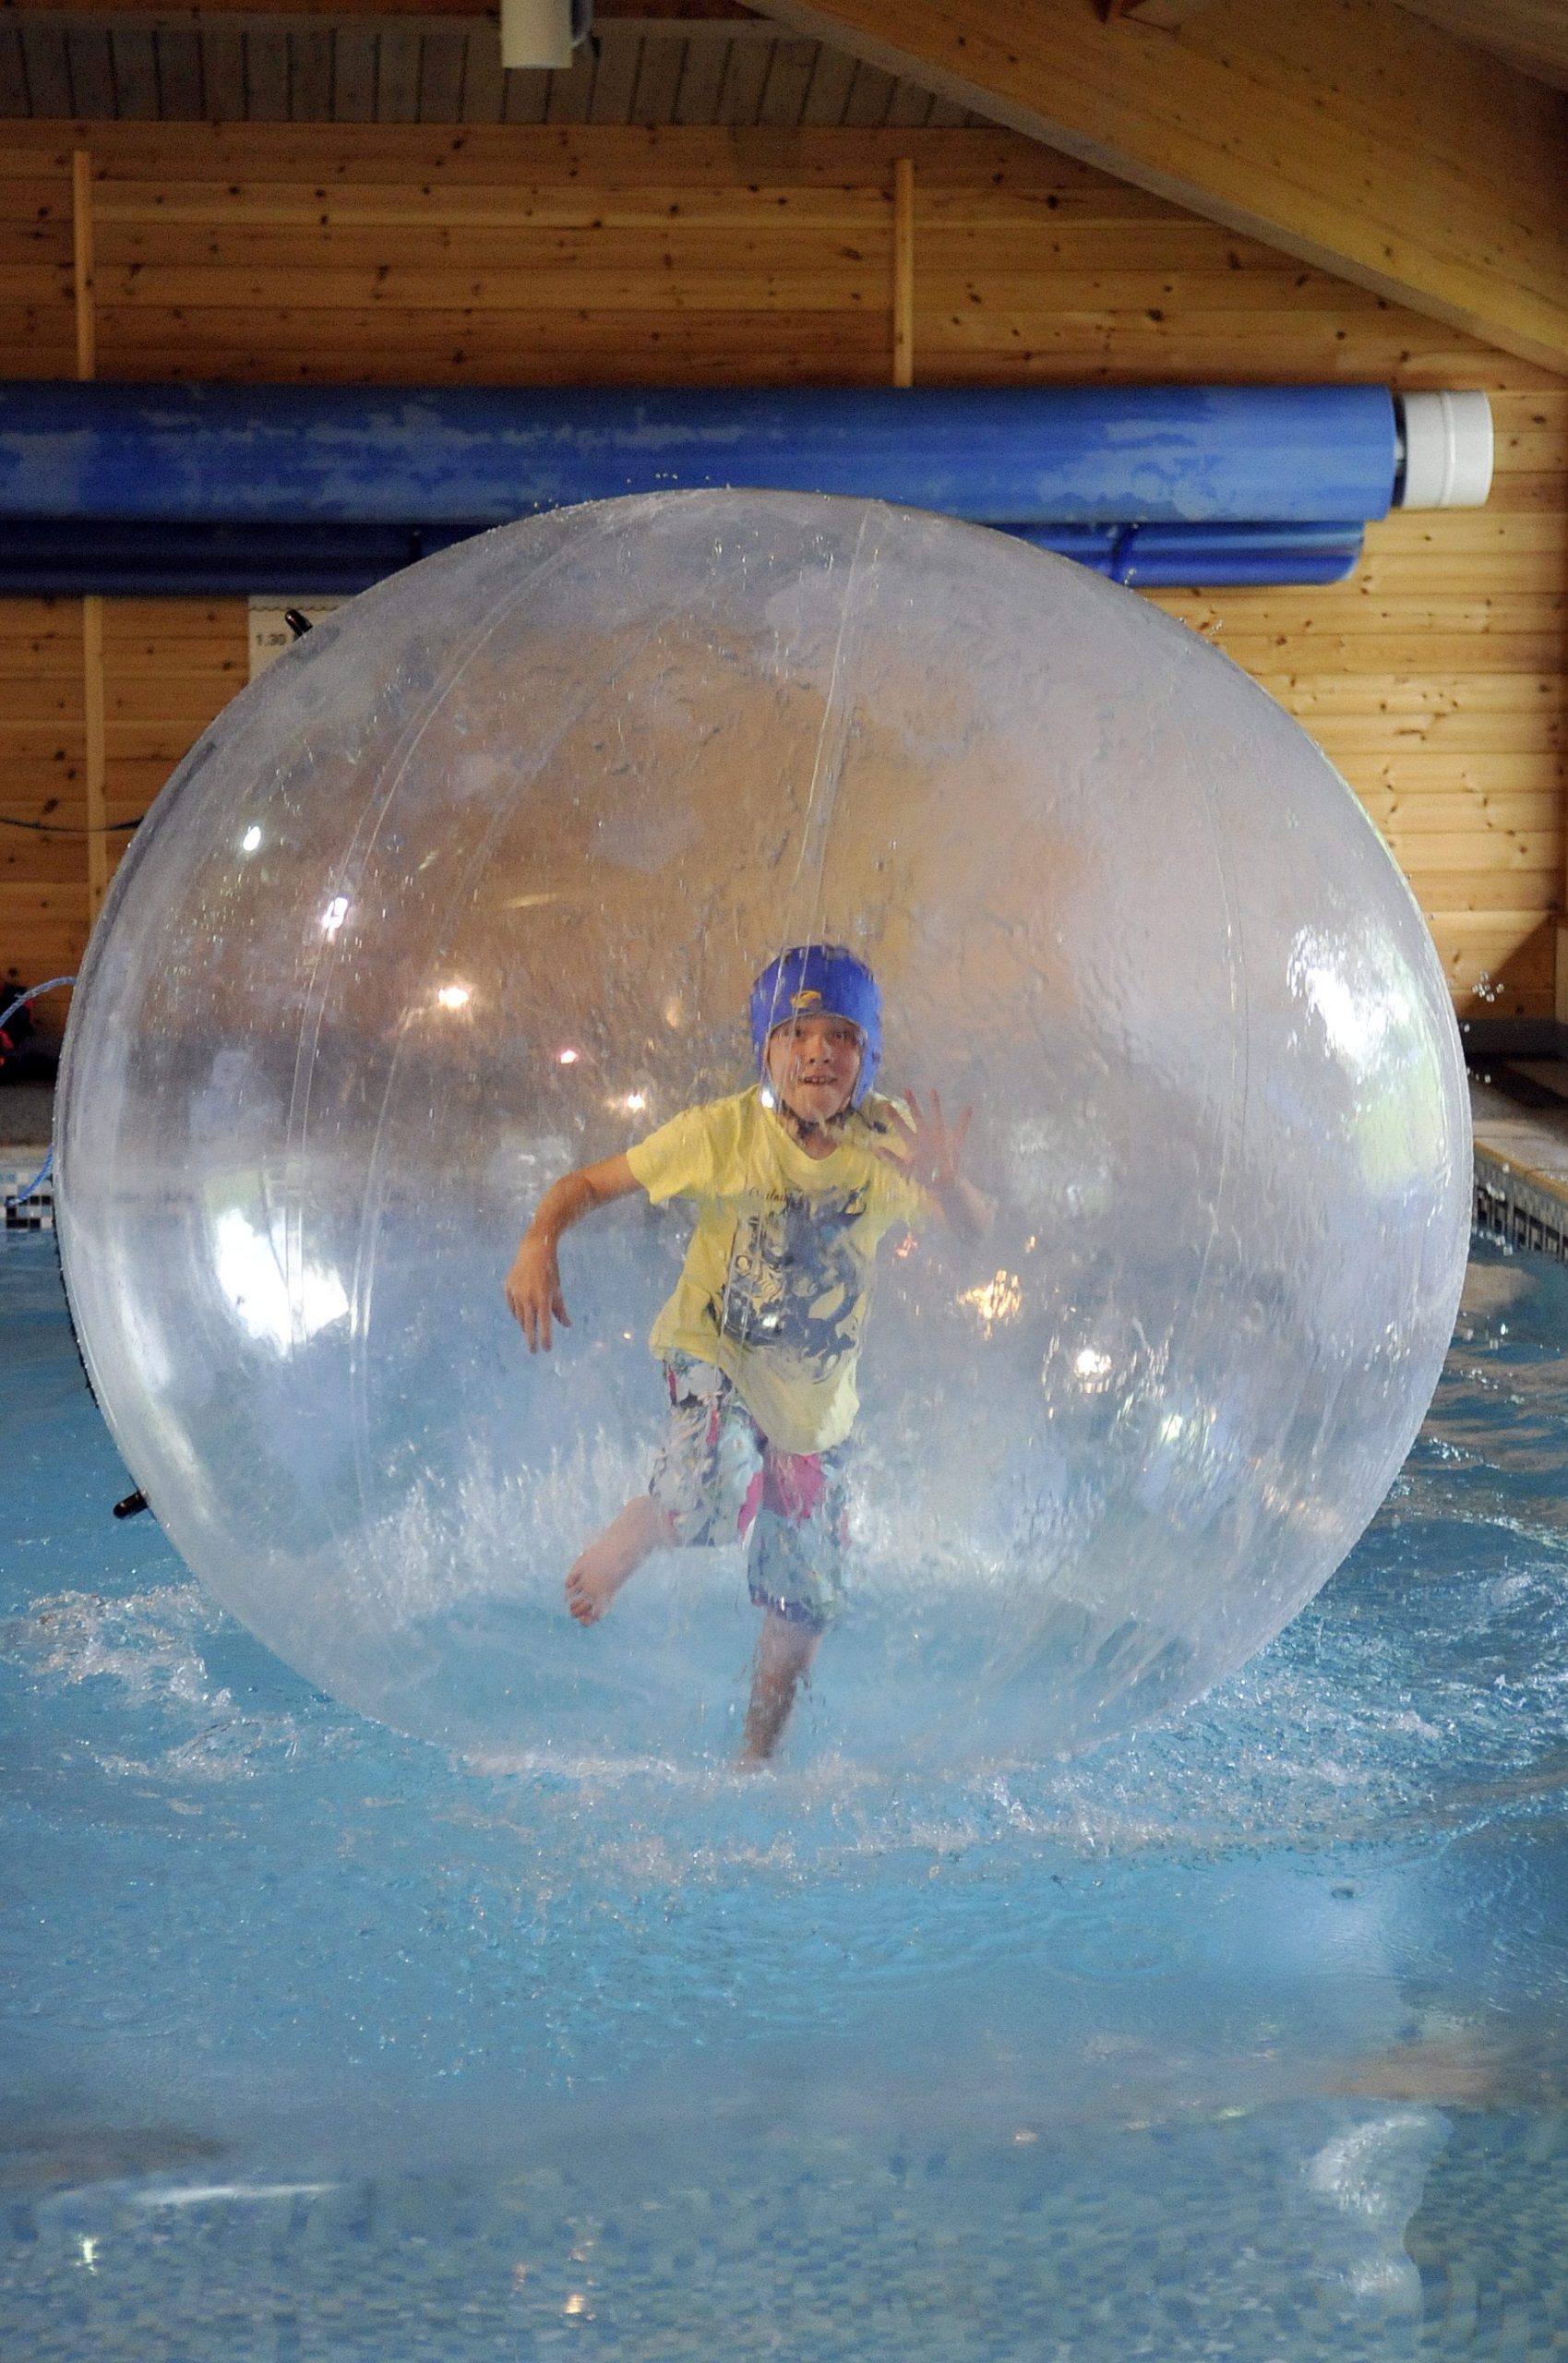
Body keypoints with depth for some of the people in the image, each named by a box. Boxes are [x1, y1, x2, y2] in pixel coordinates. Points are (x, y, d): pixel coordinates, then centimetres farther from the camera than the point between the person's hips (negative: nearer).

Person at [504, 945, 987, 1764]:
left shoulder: (887, 1140, -11)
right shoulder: (723, 1131, -17)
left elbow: (977, 1230, -15)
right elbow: (589, 1183, -10)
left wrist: (948, 1183, -37)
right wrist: (538, 1243, -30)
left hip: (817, 1396, 3)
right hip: (713, 1358, -3)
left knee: (805, 1605, 10)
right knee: (722, 1492, -37)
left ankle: (756, 1757, 35)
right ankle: (636, 1528, 0)